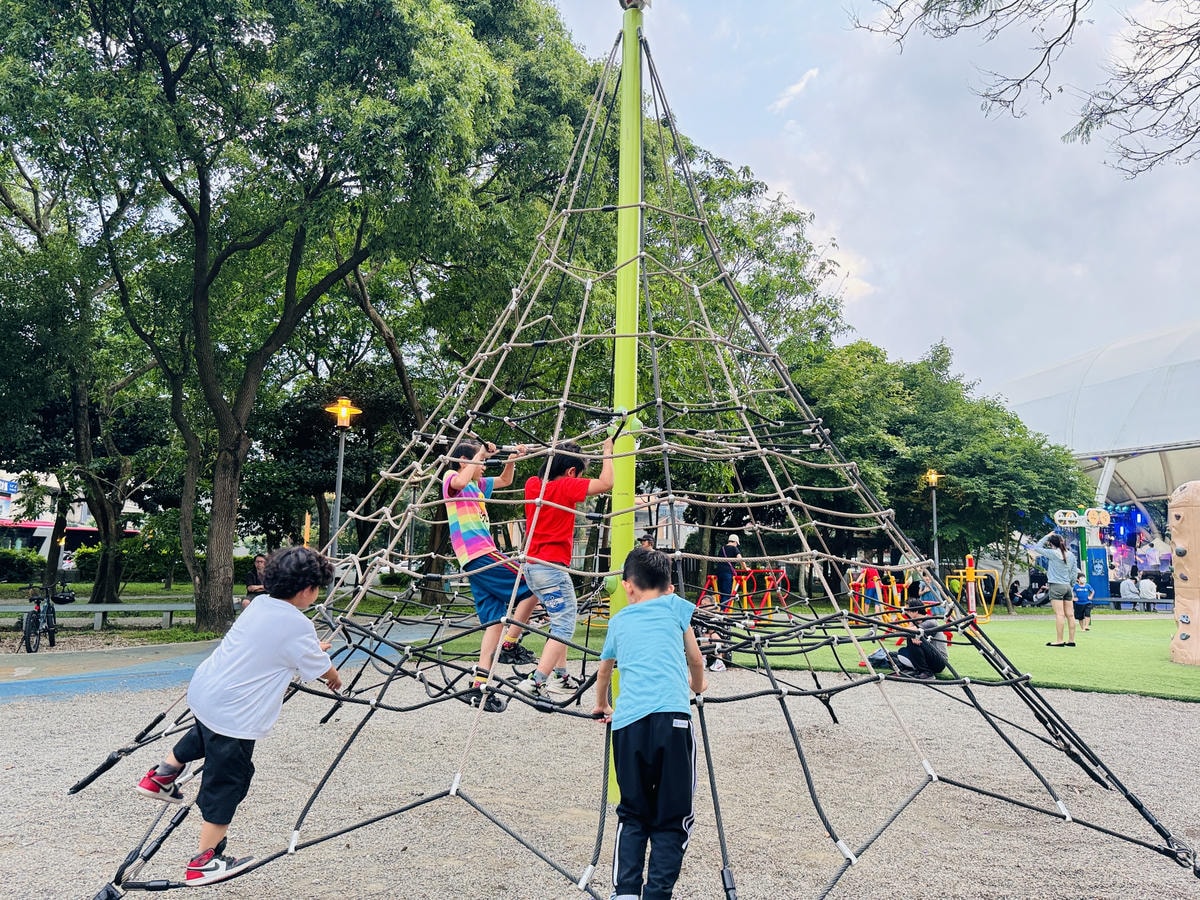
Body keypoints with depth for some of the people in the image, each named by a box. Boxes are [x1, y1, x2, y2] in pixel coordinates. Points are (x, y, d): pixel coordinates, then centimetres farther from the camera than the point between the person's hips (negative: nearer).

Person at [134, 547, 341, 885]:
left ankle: (161, 777, 52)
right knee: (227, 784, 7)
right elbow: (323, 670, -2)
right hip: (233, 715, -8)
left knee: (204, 735, 38)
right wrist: (335, 678, 20)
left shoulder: (260, 603, 2)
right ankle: (205, 862, 18)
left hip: (202, 689, 8)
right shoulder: (299, 626, -19)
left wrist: (313, 649, 27)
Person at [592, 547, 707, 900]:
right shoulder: (675, 605, 15)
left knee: (632, 815, 16)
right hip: (671, 718, -3)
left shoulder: (619, 621, 23)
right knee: (672, 819, 7)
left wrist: (602, 705, 57)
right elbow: (695, 659, 24)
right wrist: (698, 685, 46)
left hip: (627, 723, 3)